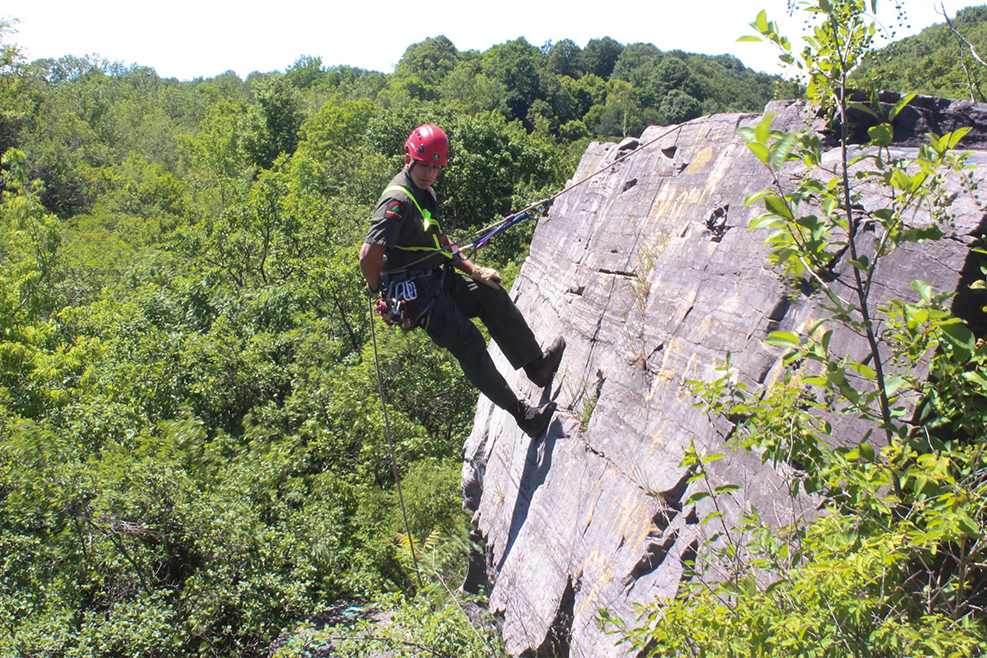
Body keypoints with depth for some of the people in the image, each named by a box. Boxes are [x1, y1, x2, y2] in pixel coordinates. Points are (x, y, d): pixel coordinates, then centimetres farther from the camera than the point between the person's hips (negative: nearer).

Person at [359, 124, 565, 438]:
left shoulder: (425, 192, 12)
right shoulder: (397, 201, -21)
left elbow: (440, 240, 20)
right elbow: (369, 253, -31)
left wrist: (473, 269, 11)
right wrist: (375, 288, -13)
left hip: (439, 279, 10)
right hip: (414, 291, -10)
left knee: (493, 297, 9)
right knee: (469, 344, -12)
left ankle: (537, 364, 16)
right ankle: (520, 413, -6)